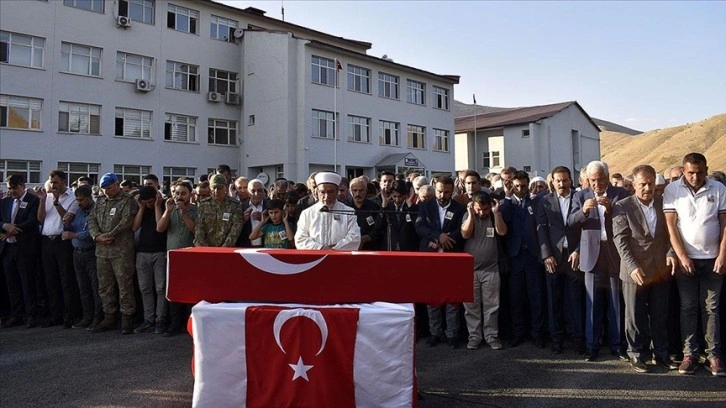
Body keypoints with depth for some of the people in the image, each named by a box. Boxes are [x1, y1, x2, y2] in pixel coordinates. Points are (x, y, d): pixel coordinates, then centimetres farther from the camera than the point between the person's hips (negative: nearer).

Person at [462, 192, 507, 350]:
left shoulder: (495, 216, 4)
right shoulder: (468, 216, 1)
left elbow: (502, 232, -12)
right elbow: (465, 234, -14)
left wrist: (496, 212, -17)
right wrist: (471, 214, -20)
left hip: (491, 269, 0)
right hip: (470, 269, 0)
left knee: (491, 305, 5)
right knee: (471, 305, 4)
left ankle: (491, 335, 15)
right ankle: (474, 336, 14)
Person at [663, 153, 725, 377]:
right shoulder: (672, 190, -4)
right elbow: (671, 225, -5)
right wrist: (682, 256, -9)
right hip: (685, 259, -1)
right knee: (688, 307, 6)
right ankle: (689, 353, 13)